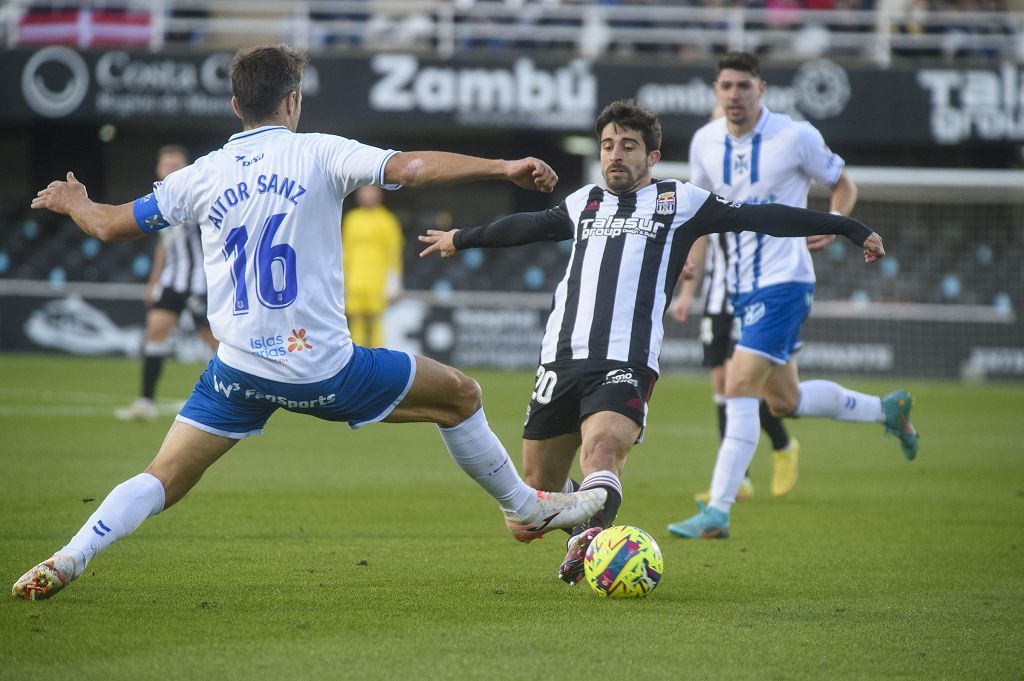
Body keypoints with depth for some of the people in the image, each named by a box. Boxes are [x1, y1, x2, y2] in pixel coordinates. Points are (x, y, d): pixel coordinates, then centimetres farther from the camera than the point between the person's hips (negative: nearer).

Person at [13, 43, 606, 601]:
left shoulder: (204, 176, 4)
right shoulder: (318, 154, -5)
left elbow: (110, 226, 12)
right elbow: (409, 168, -18)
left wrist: (76, 203, 33)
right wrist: (504, 167, -18)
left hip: (240, 370, 3)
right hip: (324, 370, -3)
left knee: (162, 480, 7)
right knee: (460, 396, 16)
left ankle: (68, 560, -13)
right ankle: (526, 509, 28)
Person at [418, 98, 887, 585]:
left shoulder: (679, 201, 11)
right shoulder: (585, 203, 23)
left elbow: (760, 217, 8)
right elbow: (529, 226, 41)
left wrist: (850, 229, 4)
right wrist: (461, 239, 56)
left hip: (627, 363, -5)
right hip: (562, 358, 5)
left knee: (601, 448, -32)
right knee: (540, 482, 5)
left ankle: (591, 539, -51)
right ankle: (585, 535, 32)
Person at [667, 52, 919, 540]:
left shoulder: (795, 136, -11)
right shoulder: (705, 142, 3)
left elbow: (843, 185, 2)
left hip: (784, 282, -7)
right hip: (743, 286, 7)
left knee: (740, 387, -18)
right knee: (784, 401, 15)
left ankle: (717, 513, -17)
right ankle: (886, 410, 39)